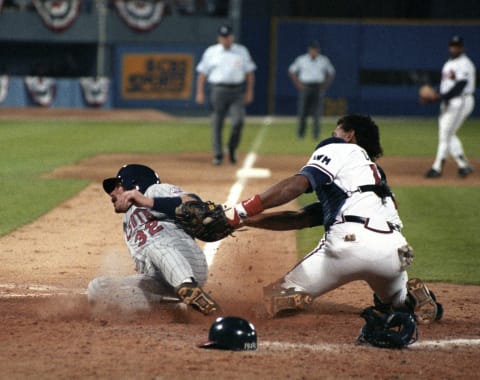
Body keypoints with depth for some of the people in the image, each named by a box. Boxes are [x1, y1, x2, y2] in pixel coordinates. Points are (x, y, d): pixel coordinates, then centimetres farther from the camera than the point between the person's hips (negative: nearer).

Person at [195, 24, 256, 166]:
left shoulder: (242, 51, 10)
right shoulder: (211, 52, 8)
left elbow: (249, 72, 12)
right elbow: (202, 73, 8)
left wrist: (249, 92, 4)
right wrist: (200, 92, 0)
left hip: (236, 91, 0)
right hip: (218, 90, 0)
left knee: (238, 121, -13)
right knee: (217, 124, -2)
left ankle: (232, 149, 9)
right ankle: (218, 155, 5)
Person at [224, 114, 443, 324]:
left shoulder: (340, 150, 17)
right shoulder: (374, 173, 37)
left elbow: (296, 185, -4)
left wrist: (241, 211, -5)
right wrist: (246, 220, 30)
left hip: (350, 239, -6)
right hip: (393, 250, 6)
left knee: (278, 298, 7)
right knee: (398, 303, 35)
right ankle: (413, 298, 4)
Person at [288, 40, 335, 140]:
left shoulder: (324, 60, 6)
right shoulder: (301, 59, 2)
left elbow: (331, 73, 16)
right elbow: (291, 71, 9)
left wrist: (325, 84, 4)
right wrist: (298, 84, -1)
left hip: (318, 88, 1)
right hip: (305, 87, -1)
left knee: (317, 113, -5)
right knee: (302, 112, -2)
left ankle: (316, 134, -2)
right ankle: (300, 133, 11)